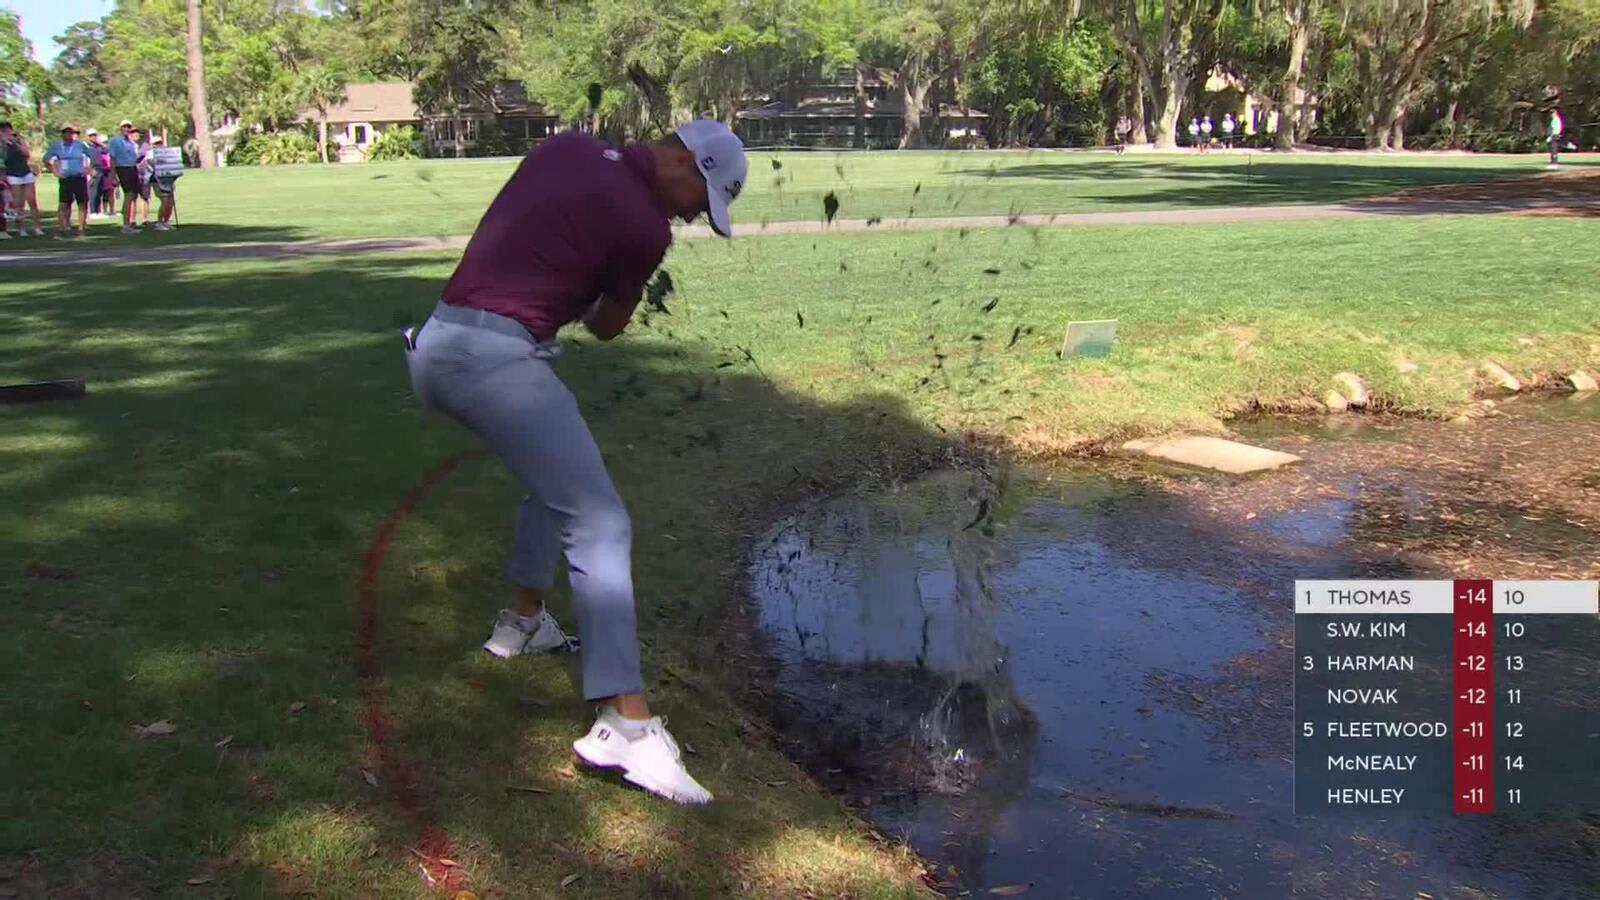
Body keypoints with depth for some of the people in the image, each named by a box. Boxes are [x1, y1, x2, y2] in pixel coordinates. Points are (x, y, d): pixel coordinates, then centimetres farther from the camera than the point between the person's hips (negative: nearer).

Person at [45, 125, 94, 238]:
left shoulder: (81, 145, 3)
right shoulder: (57, 146, 5)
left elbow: (93, 156, 9)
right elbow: (47, 159, 12)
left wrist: (89, 170, 0)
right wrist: (54, 171, 3)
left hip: (80, 178, 0)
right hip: (65, 179, 0)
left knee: (83, 203, -3)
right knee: (63, 204, -5)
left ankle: (81, 228, 3)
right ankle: (61, 229, -2)